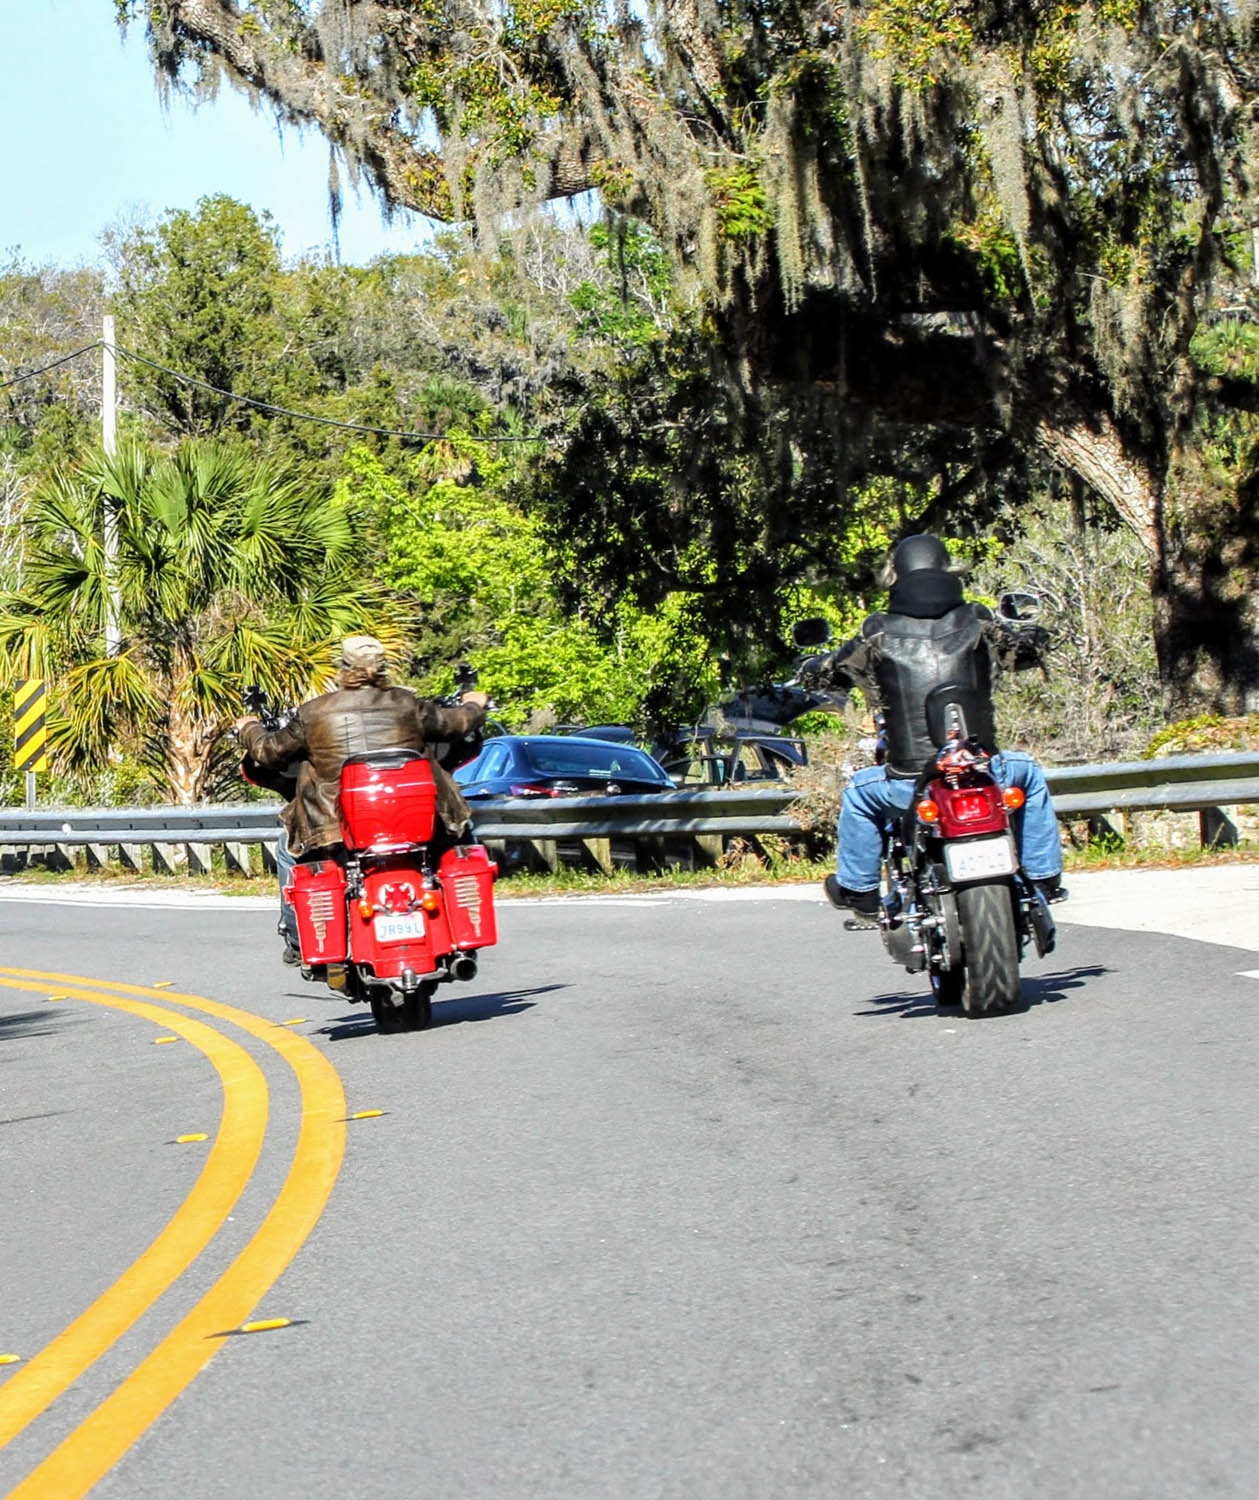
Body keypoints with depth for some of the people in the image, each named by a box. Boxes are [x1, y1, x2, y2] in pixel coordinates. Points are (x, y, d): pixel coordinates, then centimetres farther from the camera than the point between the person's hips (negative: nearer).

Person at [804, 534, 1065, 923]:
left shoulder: (879, 633, -2)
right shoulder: (976, 621, 0)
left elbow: (833, 670, 13)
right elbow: (1026, 648, 15)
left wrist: (814, 665, 38)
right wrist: (1034, 635, 40)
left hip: (911, 787, -1)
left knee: (858, 792, 31)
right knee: (1028, 772, 34)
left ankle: (858, 890, 36)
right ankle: (1044, 879, 37)